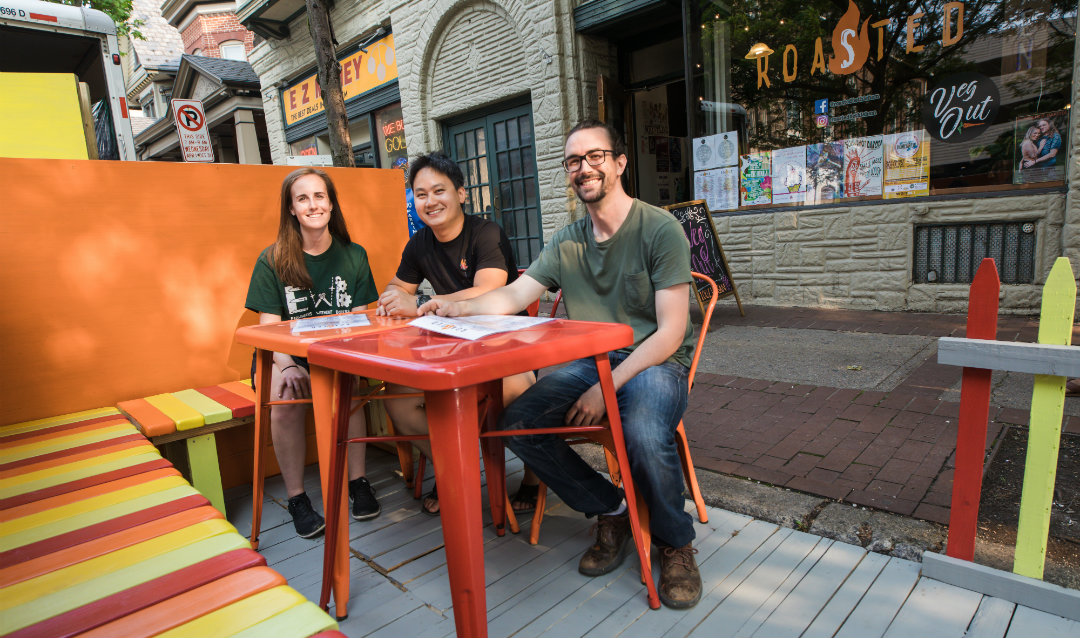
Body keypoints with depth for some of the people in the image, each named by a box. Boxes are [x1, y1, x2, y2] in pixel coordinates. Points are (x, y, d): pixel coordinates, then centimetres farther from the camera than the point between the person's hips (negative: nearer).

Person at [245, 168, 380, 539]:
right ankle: (296, 498, -14)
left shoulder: (354, 256, 4)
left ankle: (357, 481, -13)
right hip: (284, 355, 0)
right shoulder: (272, 261, -1)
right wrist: (288, 366, -26)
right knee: (284, 397, -30)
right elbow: (269, 327, -6)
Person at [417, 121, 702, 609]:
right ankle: (610, 511, 5)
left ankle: (675, 543, -2)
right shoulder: (567, 242, 10)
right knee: (517, 423, -18)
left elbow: (670, 333, -13)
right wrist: (457, 308, -16)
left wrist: (606, 387, -21)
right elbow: (511, 297, 4)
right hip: (589, 361, 5)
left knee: (645, 435, -36)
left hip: (654, 362, -5)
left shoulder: (659, 229, -8)